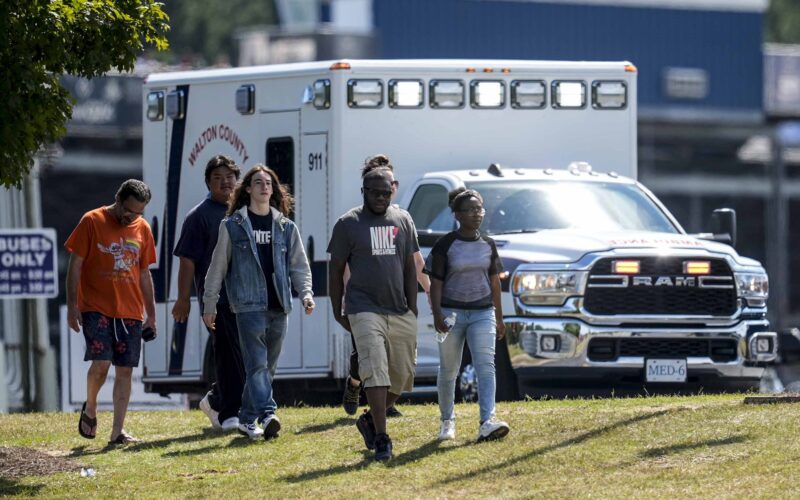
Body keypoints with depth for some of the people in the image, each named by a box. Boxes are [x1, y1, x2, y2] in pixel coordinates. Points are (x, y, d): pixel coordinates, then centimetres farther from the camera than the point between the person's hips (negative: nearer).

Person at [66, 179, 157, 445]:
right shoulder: (92, 222, -4)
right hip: (96, 308, -4)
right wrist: (72, 305, -9)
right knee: (101, 362, -16)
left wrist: (151, 314, 16)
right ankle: (90, 409, 11)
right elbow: (75, 266, -3)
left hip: (130, 312, 4)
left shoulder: (142, 228, 9)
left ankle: (118, 431, 2)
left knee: (125, 370, -1)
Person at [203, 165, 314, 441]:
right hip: (249, 304, -4)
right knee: (257, 363, -15)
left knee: (267, 366, 7)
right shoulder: (232, 226, 4)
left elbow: (299, 265, 13)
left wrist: (306, 293, -4)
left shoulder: (286, 227, 13)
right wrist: (209, 305, 6)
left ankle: (248, 419, 17)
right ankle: (267, 415, -28)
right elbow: (217, 267, 7)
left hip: (278, 306, 4)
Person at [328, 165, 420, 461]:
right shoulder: (348, 224, -1)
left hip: (400, 312, 4)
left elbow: (410, 267, 14)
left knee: (402, 376, 5)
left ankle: (370, 420, 27)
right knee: (375, 371, -16)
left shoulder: (403, 221, 10)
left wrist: (412, 308, 7)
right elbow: (336, 270, 4)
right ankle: (381, 438, -17)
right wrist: (337, 312, 1)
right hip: (365, 309, -4)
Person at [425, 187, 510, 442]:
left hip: (482, 312, 2)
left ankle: (487, 422, -25)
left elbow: (494, 281, 15)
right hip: (452, 312, -2)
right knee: (448, 370, 7)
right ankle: (447, 421, 24)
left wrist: (499, 318, 15)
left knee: (486, 366, -14)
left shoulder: (488, 245, 8)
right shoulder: (445, 245, -4)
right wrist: (437, 315, -15)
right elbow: (436, 282, -4)